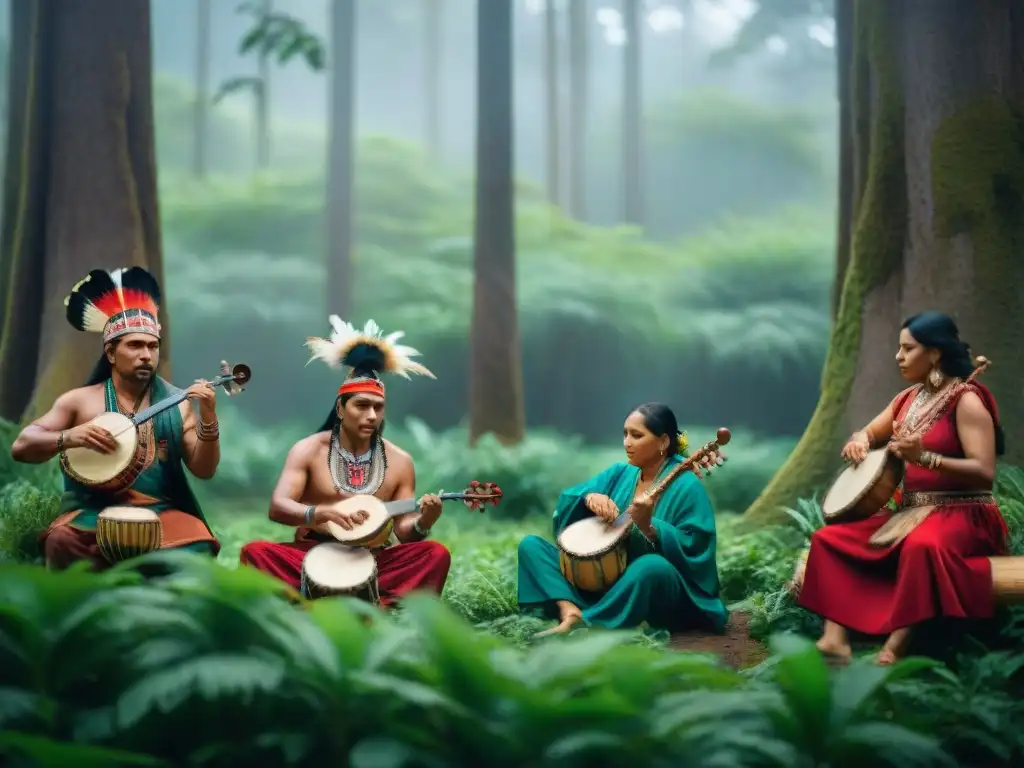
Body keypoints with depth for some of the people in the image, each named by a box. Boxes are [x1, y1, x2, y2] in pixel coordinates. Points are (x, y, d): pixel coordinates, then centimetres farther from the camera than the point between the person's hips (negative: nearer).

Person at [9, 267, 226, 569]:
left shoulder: (177, 403, 10)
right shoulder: (79, 400, 10)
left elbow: (204, 471, 5)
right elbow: (21, 448, 6)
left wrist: (208, 419, -12)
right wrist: (69, 437, -13)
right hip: (93, 512, -1)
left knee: (197, 548, -31)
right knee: (62, 541, -34)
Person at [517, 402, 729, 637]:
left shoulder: (685, 485, -10)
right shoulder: (620, 473, 9)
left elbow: (694, 549, -19)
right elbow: (567, 500, 1)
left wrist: (648, 526, -31)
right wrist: (589, 497, -20)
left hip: (657, 596, -7)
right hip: (603, 579, 7)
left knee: (653, 567, -42)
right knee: (530, 545, -3)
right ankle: (570, 611, -29)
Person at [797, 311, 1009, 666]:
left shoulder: (966, 400, -12)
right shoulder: (908, 397, 12)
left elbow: (985, 472, -21)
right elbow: (871, 433, 25)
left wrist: (924, 457, -30)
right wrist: (860, 441, 0)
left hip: (961, 514, -8)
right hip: (909, 511, 8)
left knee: (922, 545, -42)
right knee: (828, 538, -5)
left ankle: (894, 649, -39)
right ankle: (835, 638, -20)